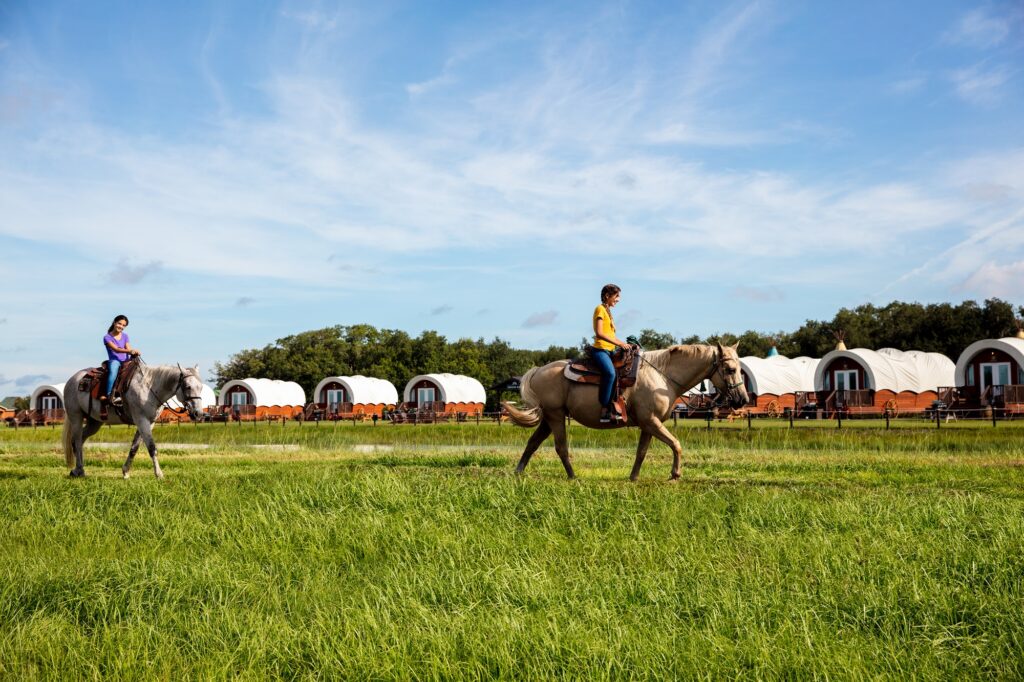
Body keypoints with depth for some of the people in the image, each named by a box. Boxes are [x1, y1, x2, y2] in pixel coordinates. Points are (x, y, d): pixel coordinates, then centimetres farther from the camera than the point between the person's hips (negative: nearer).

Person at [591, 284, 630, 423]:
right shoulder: (600, 309, -5)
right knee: (610, 373, -32)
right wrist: (618, 343, -18)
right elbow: (599, 333, -17)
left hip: (610, 350, 10)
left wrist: (622, 344, 9)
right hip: (600, 349, -10)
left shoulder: (608, 311, 22)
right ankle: (605, 411, -33)